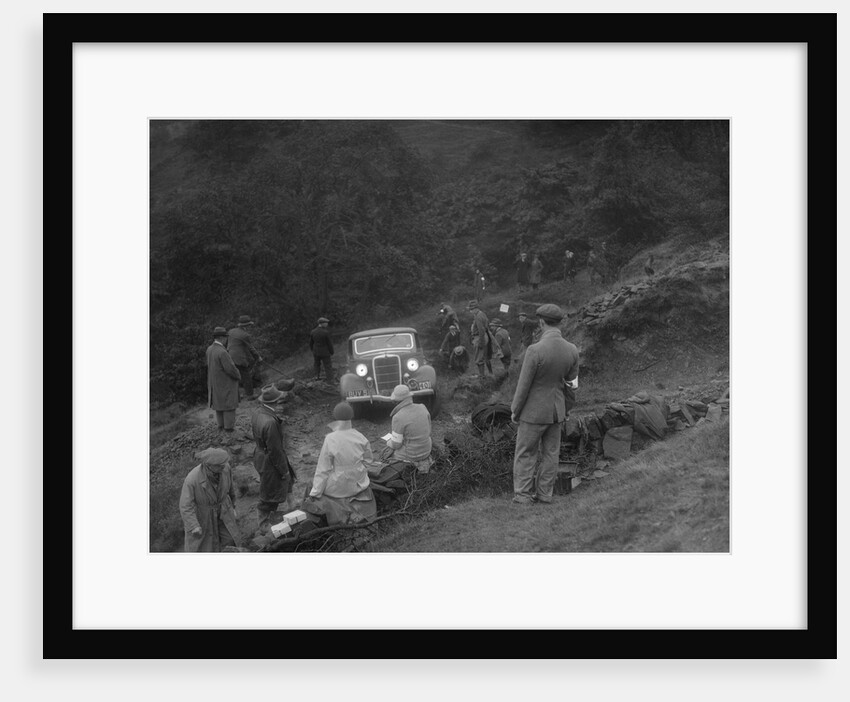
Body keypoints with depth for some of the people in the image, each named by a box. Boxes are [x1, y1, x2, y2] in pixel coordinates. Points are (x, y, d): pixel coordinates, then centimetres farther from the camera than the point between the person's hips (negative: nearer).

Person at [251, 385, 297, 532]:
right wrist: (284, 470, -15)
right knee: (271, 494, 11)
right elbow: (275, 450, -27)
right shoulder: (270, 423, -35)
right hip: (269, 462, -10)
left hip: (260, 455, 10)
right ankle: (263, 524, 30)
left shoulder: (257, 412, -6)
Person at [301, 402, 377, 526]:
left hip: (337, 488, -4)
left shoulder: (330, 439, -19)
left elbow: (323, 469, -14)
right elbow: (368, 459, 7)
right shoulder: (360, 437, -9)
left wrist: (314, 494, -7)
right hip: (358, 485, 4)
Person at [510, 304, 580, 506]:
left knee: (525, 454, 8)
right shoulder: (572, 350, -6)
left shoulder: (535, 350, -25)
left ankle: (523, 495, 11)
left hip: (534, 411, -5)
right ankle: (544, 494, 22)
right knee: (550, 453, 15)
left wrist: (515, 411, -4)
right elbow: (571, 384, 5)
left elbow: (524, 384, -17)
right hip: (557, 411, 5)